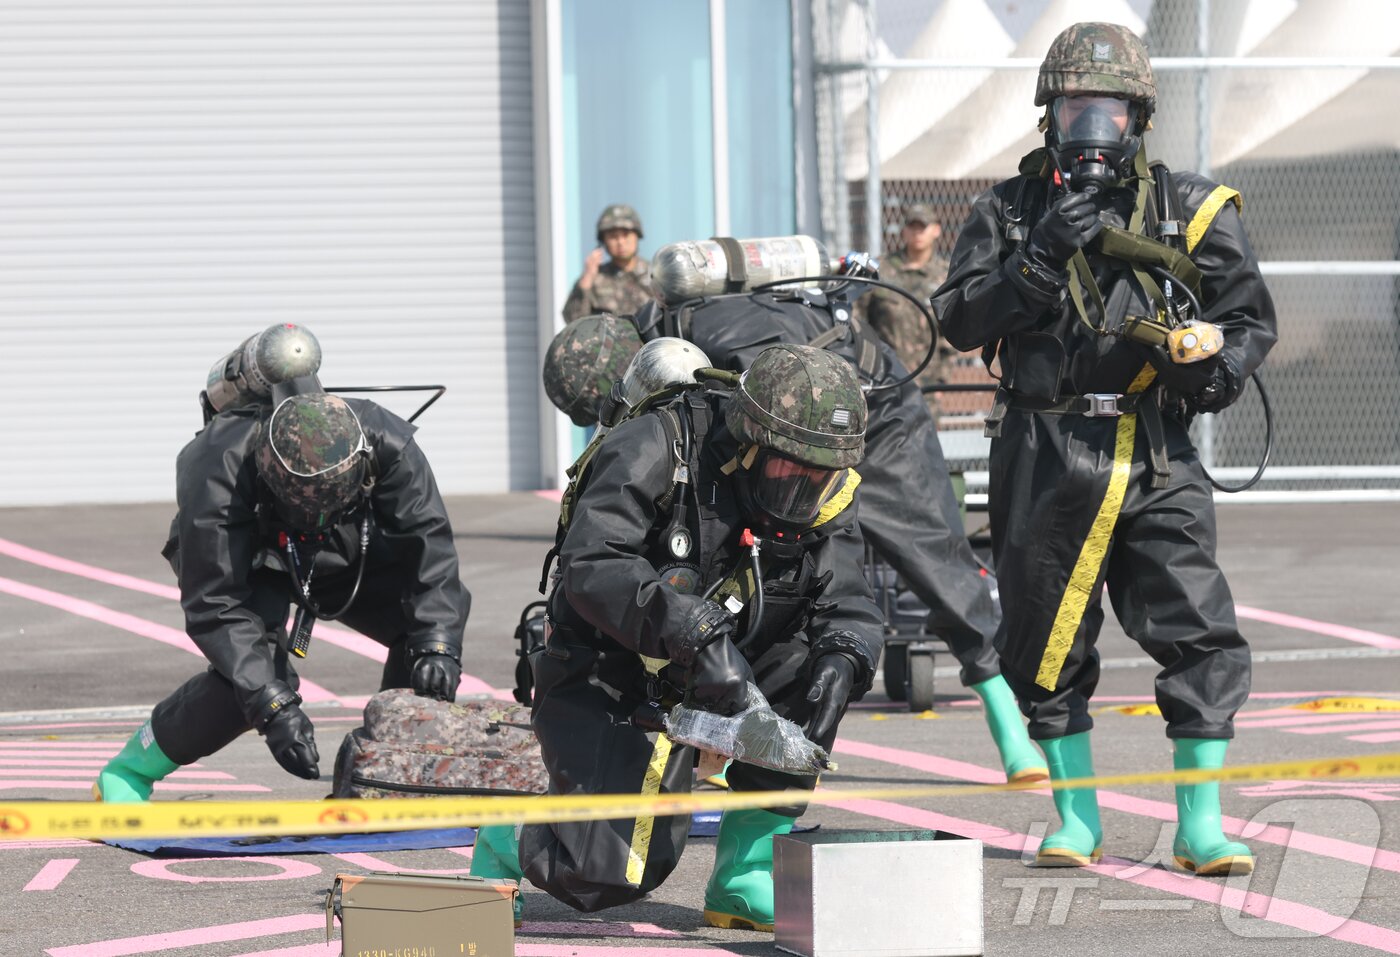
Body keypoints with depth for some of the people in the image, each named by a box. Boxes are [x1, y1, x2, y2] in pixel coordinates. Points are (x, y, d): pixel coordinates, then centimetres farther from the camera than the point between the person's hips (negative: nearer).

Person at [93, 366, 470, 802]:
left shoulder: (389, 445, -34)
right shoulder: (218, 475, -42)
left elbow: (428, 542, -28)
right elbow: (216, 606, -40)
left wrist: (437, 645, -43)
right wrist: (274, 706, -48)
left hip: (349, 558, 4)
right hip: (246, 559, -4)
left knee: (432, 619, -20)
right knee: (248, 676, -31)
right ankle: (127, 773, -13)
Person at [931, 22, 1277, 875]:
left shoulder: (1188, 211, 5)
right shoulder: (1011, 210, 6)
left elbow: (1253, 316, 9)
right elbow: (961, 322, -2)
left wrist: (1219, 365, -12)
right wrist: (1039, 256, -14)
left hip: (1157, 459, -1)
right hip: (1045, 459, 1)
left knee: (1200, 634, -9)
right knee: (1048, 643, 6)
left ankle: (1201, 827, -3)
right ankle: (1078, 821, 19)